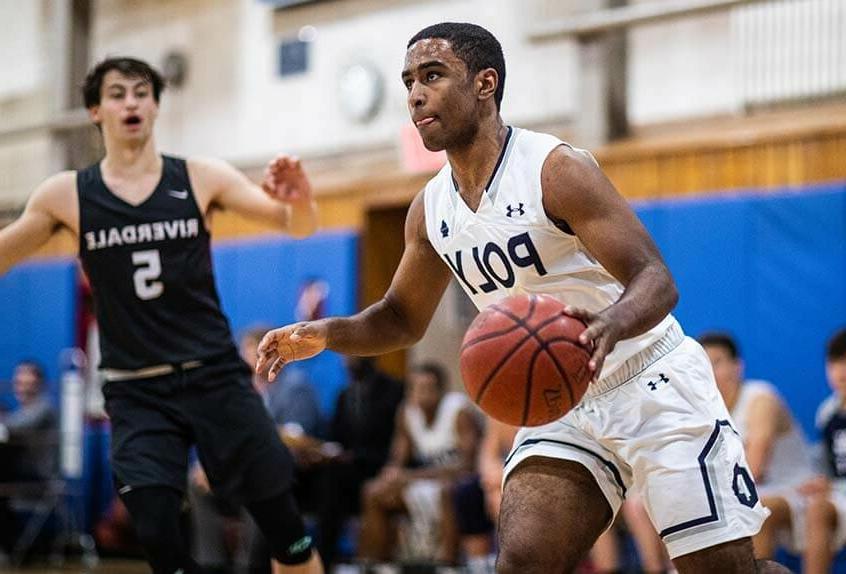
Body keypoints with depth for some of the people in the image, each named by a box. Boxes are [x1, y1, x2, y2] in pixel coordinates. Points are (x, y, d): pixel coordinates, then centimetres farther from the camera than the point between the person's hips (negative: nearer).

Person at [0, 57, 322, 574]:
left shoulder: (201, 178, -1)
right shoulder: (66, 195, 0)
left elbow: (298, 226, -3)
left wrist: (300, 199, -26)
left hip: (216, 375, 0)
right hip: (137, 392, 0)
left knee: (281, 519, 1)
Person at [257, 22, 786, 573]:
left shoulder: (557, 169, -17)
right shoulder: (430, 212, 3)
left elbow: (656, 280, -22)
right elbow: (403, 319, 18)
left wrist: (610, 325, -45)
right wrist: (325, 334, -2)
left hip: (652, 383, -5)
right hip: (561, 408, 6)